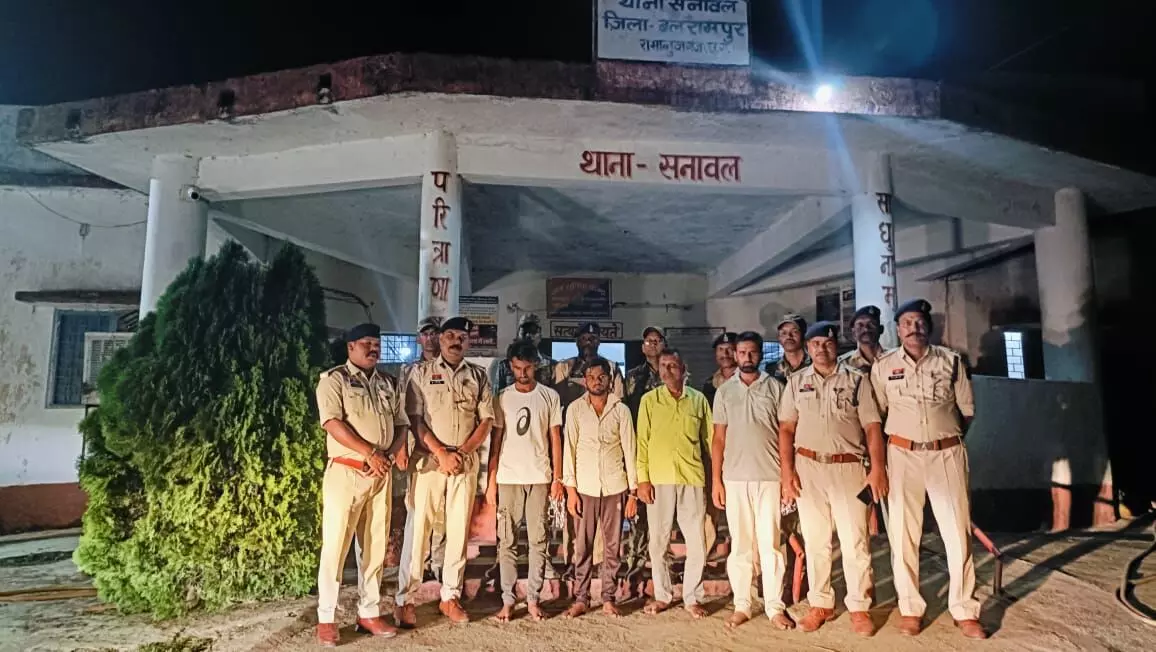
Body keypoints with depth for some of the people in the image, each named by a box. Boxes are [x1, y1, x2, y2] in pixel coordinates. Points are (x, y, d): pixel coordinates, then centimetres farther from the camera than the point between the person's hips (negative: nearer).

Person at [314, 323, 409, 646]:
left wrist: (388, 455, -7)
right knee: (335, 545, 0)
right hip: (346, 473, -5)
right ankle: (326, 619, 12)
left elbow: (401, 425, 11)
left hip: (381, 475, 5)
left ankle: (368, 613, 21)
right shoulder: (334, 379, -3)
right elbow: (333, 423, -15)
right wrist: (370, 452, -19)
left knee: (376, 546, 10)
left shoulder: (388, 383, 13)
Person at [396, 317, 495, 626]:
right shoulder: (421, 372, 2)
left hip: (467, 461, 2)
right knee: (419, 526, -1)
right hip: (429, 458, -2)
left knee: (459, 529, 7)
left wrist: (461, 452, -8)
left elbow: (487, 421, 4)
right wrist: (441, 452, -12)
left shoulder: (478, 376, 8)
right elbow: (414, 418, -4)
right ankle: (405, 598, 10)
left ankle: (450, 596, 19)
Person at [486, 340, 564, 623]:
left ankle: (533, 598, 15)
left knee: (538, 540, 4)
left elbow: (555, 439, 5)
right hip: (508, 478, 0)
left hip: (539, 477, 0)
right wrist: (491, 481, -1)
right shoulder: (502, 398, 4)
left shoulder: (550, 396, 3)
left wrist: (558, 478, -1)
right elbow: (496, 440, 4)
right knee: (507, 541, 5)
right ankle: (508, 599, 14)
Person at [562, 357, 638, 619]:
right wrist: (570, 489, -6)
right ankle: (580, 599, 17)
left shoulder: (621, 410, 1)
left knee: (612, 545, 8)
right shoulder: (575, 409, 0)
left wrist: (633, 491, -1)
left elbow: (629, 451, 2)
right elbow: (570, 449, -1)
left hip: (615, 487, 0)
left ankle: (608, 599, 20)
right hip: (585, 487, 0)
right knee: (583, 546, 6)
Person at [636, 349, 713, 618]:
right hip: (658, 479, 0)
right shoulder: (649, 400, 3)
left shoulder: (699, 399, 5)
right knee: (658, 540, 8)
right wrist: (642, 478, -5)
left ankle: (692, 597, 20)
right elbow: (642, 441, 1)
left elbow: (709, 439, 9)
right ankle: (662, 595, 23)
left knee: (697, 541, 4)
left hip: (692, 478, 1)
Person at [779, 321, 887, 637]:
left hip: (848, 468, -1)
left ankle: (859, 607, 17)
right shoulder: (796, 382, 6)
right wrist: (787, 471, -3)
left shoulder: (857, 379, 2)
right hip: (808, 468, 2)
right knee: (815, 540, 10)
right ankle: (820, 604, 22)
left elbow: (873, 426, -1)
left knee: (855, 541, 3)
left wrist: (878, 468, -10)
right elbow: (786, 429, 5)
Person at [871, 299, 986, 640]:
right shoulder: (883, 365, 3)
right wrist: (881, 454, 5)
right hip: (902, 455, 0)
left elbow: (967, 409, 12)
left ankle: (964, 611, 16)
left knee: (958, 532, 3)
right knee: (902, 533, 4)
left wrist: (947, 435, 10)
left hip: (947, 455, 0)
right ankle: (910, 608, 16)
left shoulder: (952, 361, 3)